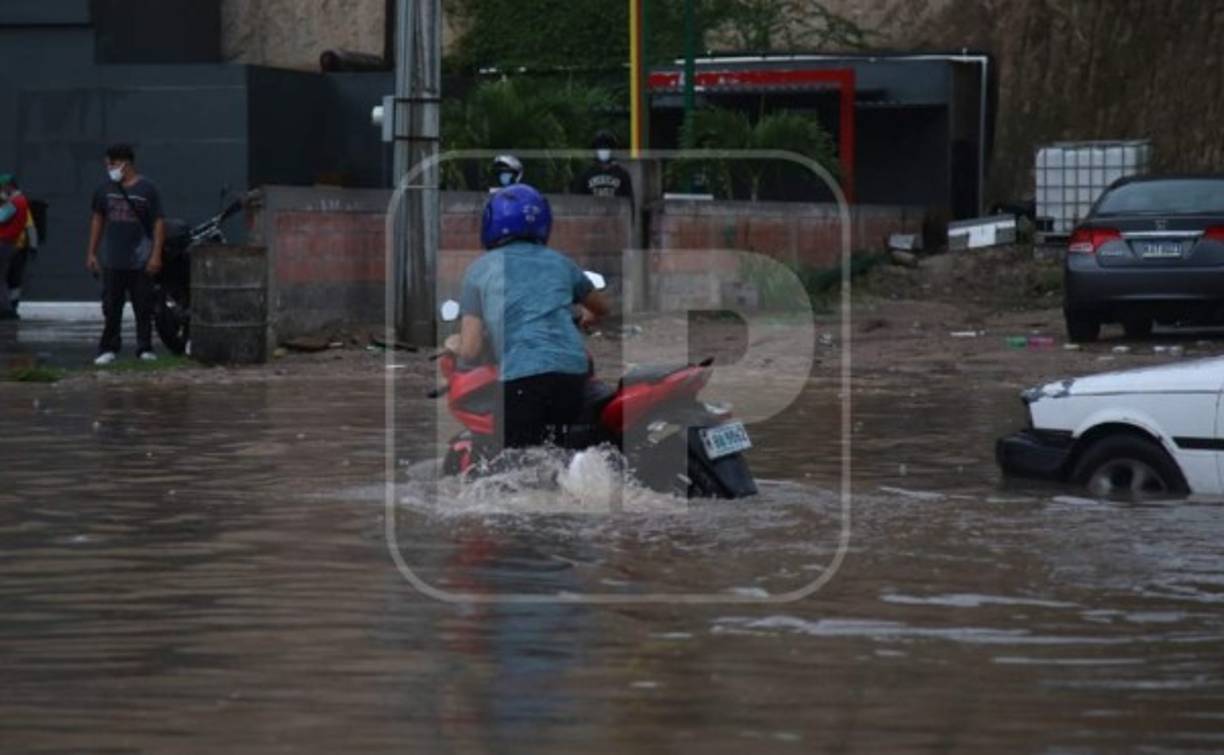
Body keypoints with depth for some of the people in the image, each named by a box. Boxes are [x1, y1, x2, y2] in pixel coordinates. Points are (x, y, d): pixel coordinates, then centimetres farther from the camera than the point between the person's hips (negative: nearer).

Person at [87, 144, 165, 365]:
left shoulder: (147, 189, -4)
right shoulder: (105, 189, 7)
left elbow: (158, 223, -4)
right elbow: (98, 220, 15)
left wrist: (156, 255, -11)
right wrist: (92, 253, 11)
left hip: (140, 261, -3)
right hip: (112, 261, 3)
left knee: (143, 308, 2)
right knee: (111, 308, 3)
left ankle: (145, 349, 8)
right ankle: (108, 349, 8)